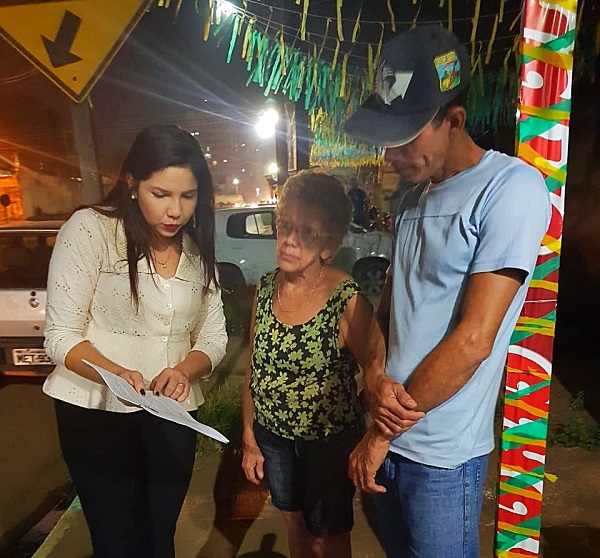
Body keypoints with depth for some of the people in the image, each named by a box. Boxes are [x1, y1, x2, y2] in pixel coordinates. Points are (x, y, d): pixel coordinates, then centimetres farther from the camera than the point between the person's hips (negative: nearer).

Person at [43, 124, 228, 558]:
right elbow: (61, 336, -12)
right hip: (96, 412, -4)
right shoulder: (90, 230, -12)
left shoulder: (198, 250, 4)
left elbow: (214, 337, 3)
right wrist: (116, 374, -30)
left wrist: (183, 371, -18)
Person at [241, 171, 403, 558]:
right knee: (294, 521, 27)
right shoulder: (266, 287, -8)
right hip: (273, 435, 4)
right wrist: (250, 439, 4)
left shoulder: (347, 300, -24)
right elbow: (255, 369, -1)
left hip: (330, 438, -4)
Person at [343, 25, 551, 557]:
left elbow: (473, 340, -21)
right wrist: (373, 378, -10)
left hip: (442, 454, -6)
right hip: (388, 439, 7)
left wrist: (381, 433, -13)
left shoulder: (511, 187, -15)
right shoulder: (415, 195, 8)